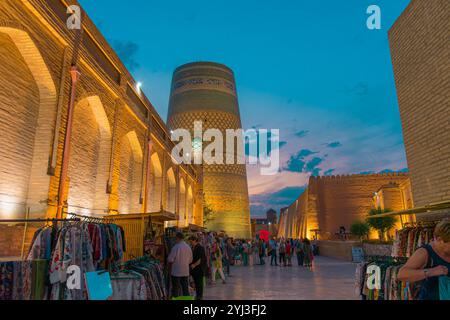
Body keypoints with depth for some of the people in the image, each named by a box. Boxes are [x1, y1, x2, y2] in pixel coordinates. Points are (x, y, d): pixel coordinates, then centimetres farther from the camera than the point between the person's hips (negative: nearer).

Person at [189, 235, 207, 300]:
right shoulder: (193, 248, 10)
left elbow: (201, 259, -19)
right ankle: (197, 295, 23)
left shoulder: (200, 248, -13)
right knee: (196, 282, 13)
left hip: (199, 268, -7)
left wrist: (194, 264, -25)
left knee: (199, 282, -1)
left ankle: (200, 296, 8)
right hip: (194, 268, 7)